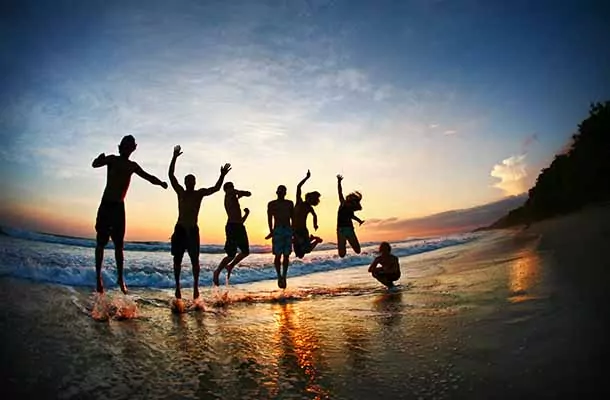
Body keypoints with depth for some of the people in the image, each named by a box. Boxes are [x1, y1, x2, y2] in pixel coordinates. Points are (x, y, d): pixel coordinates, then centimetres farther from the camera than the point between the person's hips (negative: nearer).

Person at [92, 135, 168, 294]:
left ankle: (120, 278, 8)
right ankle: (98, 276, 3)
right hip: (106, 205, -3)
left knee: (119, 245, 4)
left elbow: (147, 176, 11)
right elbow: (95, 165, -13)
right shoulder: (112, 159, -2)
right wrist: (100, 158, -37)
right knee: (100, 243, -1)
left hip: (119, 207, 3)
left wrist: (160, 183, -9)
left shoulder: (132, 166, 8)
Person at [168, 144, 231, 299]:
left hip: (193, 230, -1)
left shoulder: (200, 193, 5)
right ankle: (178, 287, 11)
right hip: (179, 229, 1)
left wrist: (222, 176, -21)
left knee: (195, 260, -1)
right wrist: (175, 157, -7)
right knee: (177, 260, 3)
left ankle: (196, 287, 7)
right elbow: (171, 175, 0)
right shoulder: (180, 192, 7)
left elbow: (216, 188, -7)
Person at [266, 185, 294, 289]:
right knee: (278, 255, -8)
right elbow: (270, 218, -2)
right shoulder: (271, 204, 8)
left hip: (288, 230, 3)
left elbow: (293, 217, 15)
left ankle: (284, 276, 11)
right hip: (277, 230, -2)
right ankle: (279, 276, 8)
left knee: (286, 255, 1)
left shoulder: (290, 203, 16)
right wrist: (271, 231, -15)